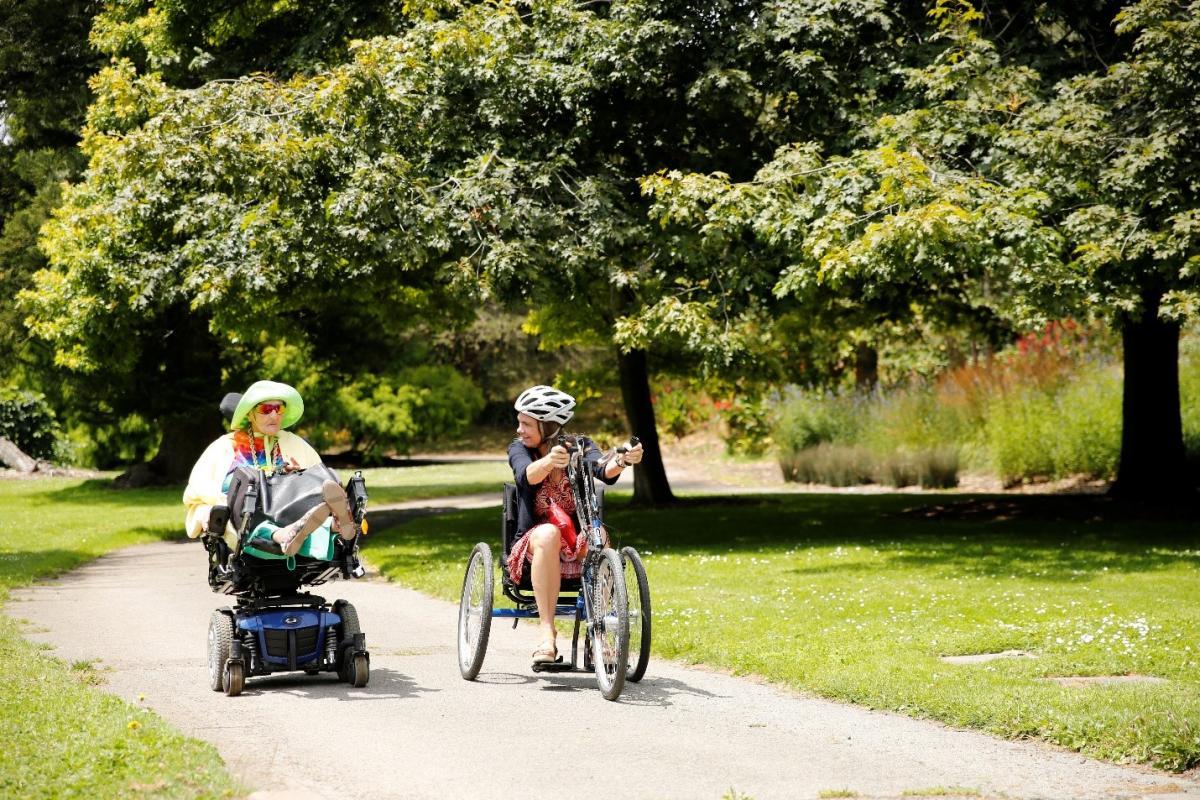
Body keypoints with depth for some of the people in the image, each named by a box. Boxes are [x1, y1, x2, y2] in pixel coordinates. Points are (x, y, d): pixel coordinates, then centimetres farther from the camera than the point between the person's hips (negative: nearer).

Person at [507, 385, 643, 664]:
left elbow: (604, 470, -20)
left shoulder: (580, 446, 2)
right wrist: (550, 460, -47)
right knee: (548, 534, -36)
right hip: (535, 543, -1)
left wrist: (622, 461, -44)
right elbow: (527, 475, -24)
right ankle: (547, 631, -39)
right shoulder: (519, 449, 0)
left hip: (576, 543, 1)